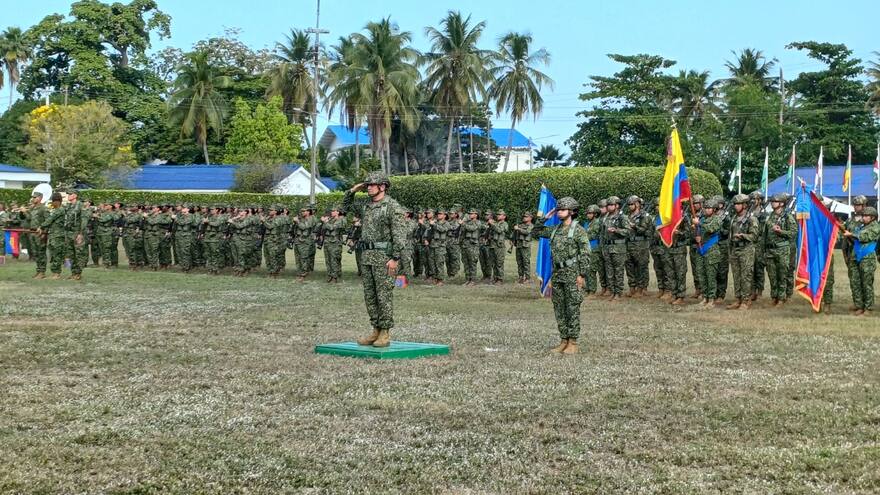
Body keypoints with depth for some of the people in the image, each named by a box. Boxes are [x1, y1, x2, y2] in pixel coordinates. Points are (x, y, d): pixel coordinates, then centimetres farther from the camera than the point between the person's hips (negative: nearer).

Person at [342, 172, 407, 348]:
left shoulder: (393, 206, -10)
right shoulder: (367, 206, 14)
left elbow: (400, 234, -16)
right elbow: (345, 208, 27)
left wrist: (395, 258, -22)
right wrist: (352, 191, 11)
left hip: (385, 256, -8)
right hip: (368, 256, 8)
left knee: (384, 295, -5)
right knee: (369, 295, 9)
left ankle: (385, 335, 0)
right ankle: (376, 331, 16)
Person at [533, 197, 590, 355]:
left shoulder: (578, 230, -8)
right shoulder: (555, 229, 11)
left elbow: (585, 254, -11)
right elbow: (537, 232, 20)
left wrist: (582, 275, -15)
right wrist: (543, 218, 8)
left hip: (572, 274, -7)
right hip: (557, 274, 7)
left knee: (573, 309, -2)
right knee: (559, 309, 9)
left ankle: (573, 343, 2)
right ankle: (564, 340, 16)